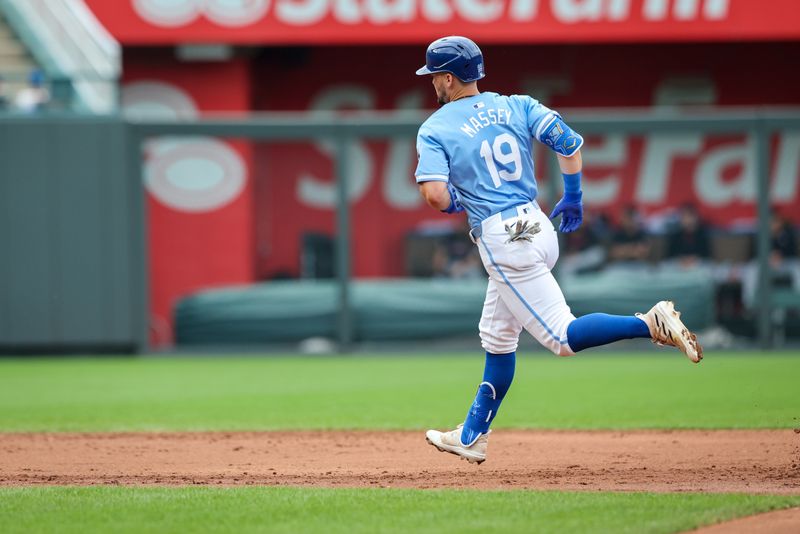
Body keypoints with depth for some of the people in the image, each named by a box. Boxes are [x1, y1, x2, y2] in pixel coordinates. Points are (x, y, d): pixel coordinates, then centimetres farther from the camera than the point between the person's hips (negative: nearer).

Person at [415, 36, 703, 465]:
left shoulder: (434, 130, -6)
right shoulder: (516, 106, 10)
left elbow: (435, 195, -18)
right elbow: (568, 141, 1)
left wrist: (456, 201, 5)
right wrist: (573, 198, 14)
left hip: (504, 243, -8)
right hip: (537, 225, 8)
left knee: (563, 337, -7)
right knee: (496, 336, 19)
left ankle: (652, 324, -25)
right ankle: (472, 437, 26)